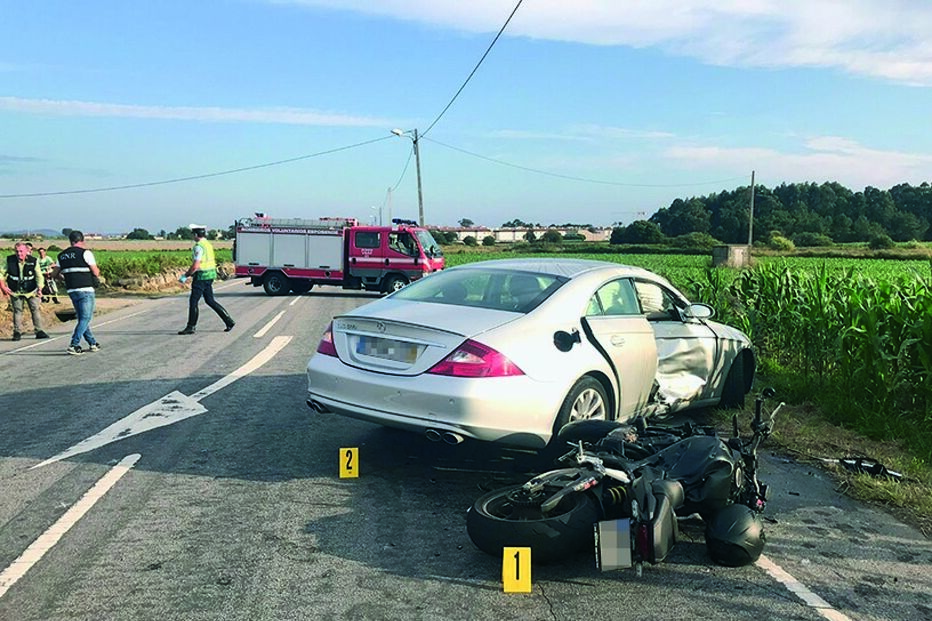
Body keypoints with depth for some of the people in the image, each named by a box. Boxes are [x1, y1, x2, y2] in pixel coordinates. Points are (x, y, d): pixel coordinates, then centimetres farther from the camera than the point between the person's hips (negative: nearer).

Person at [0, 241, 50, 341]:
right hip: (15, 291, 0)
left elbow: (39, 276, -5)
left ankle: (39, 331, 3)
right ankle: (17, 332, 10)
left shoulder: (33, 261, -9)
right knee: (17, 310, 2)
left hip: (31, 291, 0)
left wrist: (39, 288, -19)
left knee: (35, 309, -3)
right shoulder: (10, 260, -7)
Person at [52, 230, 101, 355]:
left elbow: (54, 274, 13)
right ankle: (74, 345, -12)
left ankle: (93, 343, 21)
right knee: (85, 318, -2)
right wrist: (97, 270, 12)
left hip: (71, 291, 6)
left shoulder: (62, 255, 10)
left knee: (82, 318, 16)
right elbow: (96, 272, -10)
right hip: (85, 290, -6)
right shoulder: (85, 253, -8)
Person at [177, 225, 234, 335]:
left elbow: (195, 266, -22)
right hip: (209, 276, 10)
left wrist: (185, 276, -11)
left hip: (202, 276, -10)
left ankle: (191, 327, 4)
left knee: (193, 302, -2)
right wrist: (188, 274, 23)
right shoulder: (207, 244, 14)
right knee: (210, 301, 14)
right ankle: (229, 321, 12)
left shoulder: (199, 246, -17)